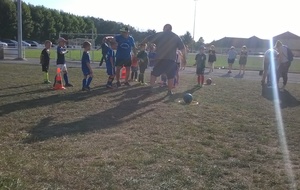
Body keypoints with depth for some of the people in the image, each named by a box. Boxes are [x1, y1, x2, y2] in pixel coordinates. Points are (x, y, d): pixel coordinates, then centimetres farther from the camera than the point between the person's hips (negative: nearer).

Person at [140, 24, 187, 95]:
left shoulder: (158, 35, 6)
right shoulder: (176, 37, 9)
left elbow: (147, 39, 13)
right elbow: (183, 48, 6)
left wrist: (141, 43, 32)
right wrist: (184, 57, 15)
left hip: (160, 59, 0)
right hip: (171, 60, 1)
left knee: (154, 74, 12)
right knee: (171, 77, 10)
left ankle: (150, 88, 9)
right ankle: (169, 91, 13)